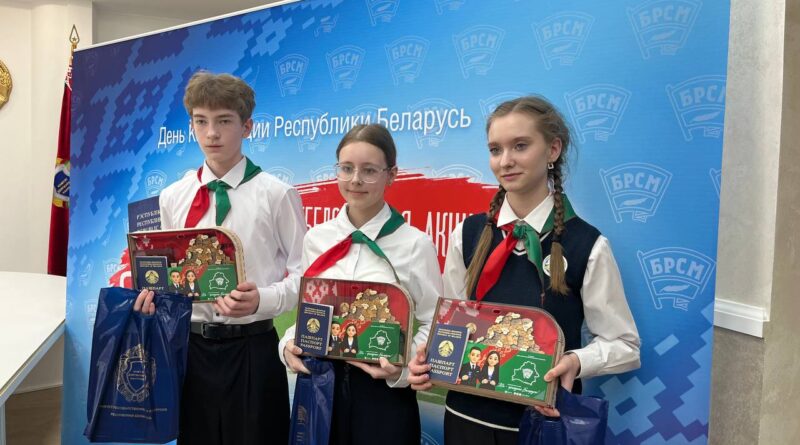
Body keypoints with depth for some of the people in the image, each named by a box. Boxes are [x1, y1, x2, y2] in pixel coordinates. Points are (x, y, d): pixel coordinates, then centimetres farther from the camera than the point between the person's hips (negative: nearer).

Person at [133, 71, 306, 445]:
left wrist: (263, 300, -22)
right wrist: (154, 291, -5)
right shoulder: (172, 197, 6)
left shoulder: (276, 194, -7)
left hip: (251, 348, -3)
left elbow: (303, 273, -5)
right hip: (190, 346, 4)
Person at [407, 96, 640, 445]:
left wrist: (577, 361, -22)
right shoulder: (467, 234, -2)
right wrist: (429, 360, -11)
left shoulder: (587, 245, -12)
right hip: (467, 414, 3)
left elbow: (623, 343, -4)